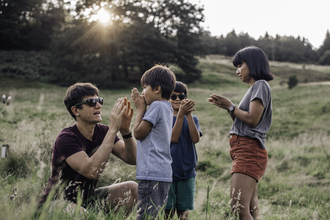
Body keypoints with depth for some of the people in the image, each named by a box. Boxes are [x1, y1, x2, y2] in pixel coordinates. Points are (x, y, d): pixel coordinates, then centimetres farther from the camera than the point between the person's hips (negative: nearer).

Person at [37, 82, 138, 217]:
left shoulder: (102, 132, -2)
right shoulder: (65, 139, -22)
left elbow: (132, 159, -8)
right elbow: (91, 172, -38)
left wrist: (125, 130, -26)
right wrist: (113, 129, -37)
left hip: (87, 199, 7)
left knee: (132, 188, -7)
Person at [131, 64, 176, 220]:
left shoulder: (156, 106, -11)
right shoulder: (167, 108, 19)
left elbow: (138, 133, -10)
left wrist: (140, 108, 0)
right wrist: (142, 108, 17)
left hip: (152, 173, -10)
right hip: (163, 173, 10)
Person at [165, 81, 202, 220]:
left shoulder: (192, 119, 9)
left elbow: (195, 139, -10)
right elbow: (174, 138, -13)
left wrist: (188, 114, -17)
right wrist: (181, 114, -20)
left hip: (187, 172, 2)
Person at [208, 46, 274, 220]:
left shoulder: (261, 85, -3)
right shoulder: (253, 88, 25)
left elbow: (252, 119, -14)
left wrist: (231, 107, -2)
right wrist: (227, 107, 11)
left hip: (249, 150, -10)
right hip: (245, 151, 10)